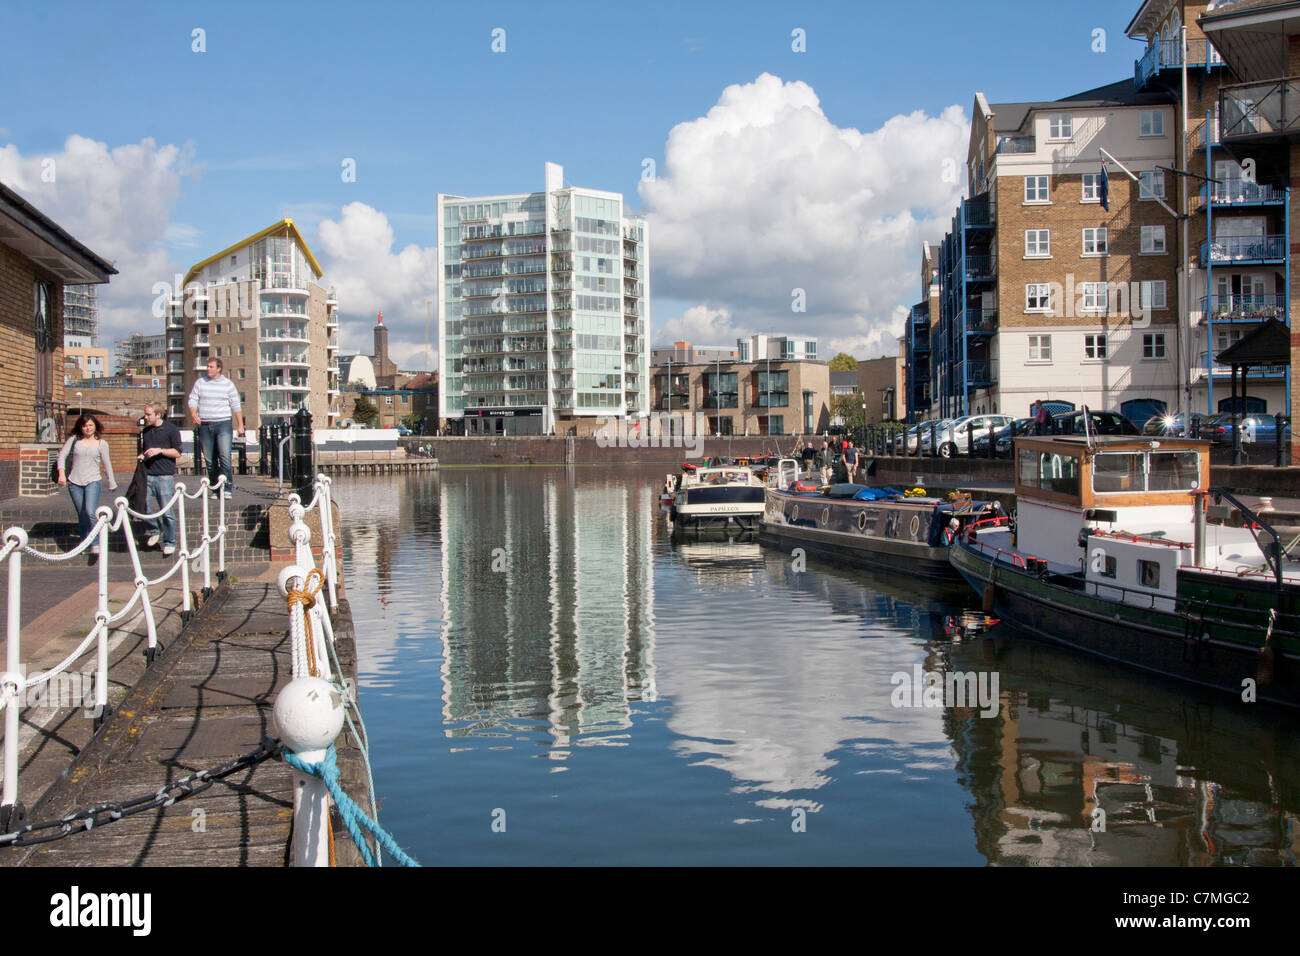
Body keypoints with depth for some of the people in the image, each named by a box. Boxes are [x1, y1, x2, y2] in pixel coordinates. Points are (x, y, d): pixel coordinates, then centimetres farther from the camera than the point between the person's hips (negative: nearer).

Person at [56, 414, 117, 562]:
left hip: (93, 481, -2)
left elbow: (107, 465, 10)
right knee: (82, 515, 7)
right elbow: (62, 455, 4)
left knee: (90, 512, -19)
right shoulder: (74, 439, 5)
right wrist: (61, 473, -11)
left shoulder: (101, 444, 4)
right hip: (74, 483, 2)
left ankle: (96, 545, -12)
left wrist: (112, 484, 14)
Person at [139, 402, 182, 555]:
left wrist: (160, 450, -14)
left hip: (165, 475, -5)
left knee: (167, 512, -2)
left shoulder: (171, 429, -2)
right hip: (147, 475, 5)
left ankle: (169, 543, 10)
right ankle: (154, 531, 24)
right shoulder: (145, 430, 14)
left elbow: (177, 453, -3)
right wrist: (142, 456, 5)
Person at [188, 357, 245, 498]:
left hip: (222, 423, -3)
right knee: (209, 459, 5)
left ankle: (227, 488, -13)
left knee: (225, 456, -15)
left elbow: (236, 406, 7)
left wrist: (240, 425, 2)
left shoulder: (228, 384, 6)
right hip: (204, 425, 3)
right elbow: (192, 401, 7)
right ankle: (214, 488, 12)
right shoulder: (200, 383, 10)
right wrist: (193, 414, -13)